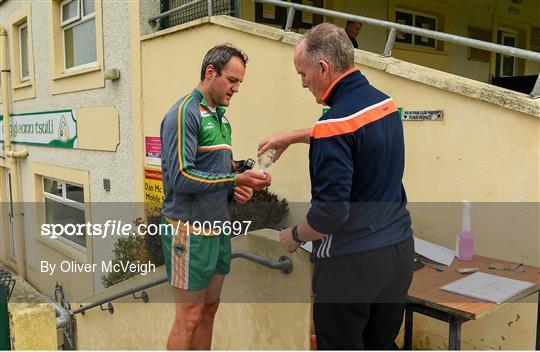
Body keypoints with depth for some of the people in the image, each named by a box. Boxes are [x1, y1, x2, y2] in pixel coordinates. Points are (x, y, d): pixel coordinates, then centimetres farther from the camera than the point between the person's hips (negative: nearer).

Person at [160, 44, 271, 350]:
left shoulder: (221, 117, 13)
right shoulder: (184, 114, -13)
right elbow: (181, 177, -22)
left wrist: (238, 188, 0)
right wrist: (236, 180, -21)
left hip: (218, 227, 8)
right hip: (190, 230, -8)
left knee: (209, 307, 17)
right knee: (190, 316, 2)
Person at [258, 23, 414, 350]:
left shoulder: (336, 122, -22)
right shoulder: (384, 101, 3)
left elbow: (329, 214, -25)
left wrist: (294, 236, -6)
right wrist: (294, 136, 24)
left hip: (352, 261, -8)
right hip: (400, 249, 8)